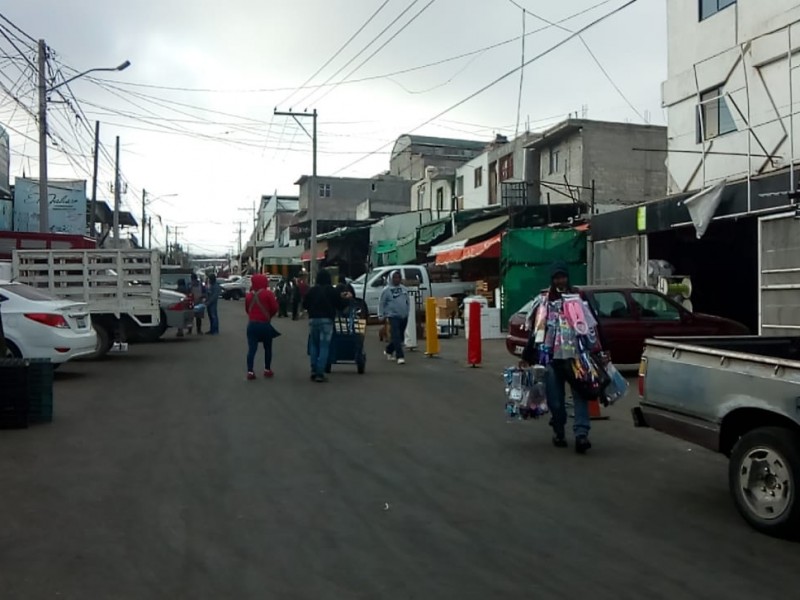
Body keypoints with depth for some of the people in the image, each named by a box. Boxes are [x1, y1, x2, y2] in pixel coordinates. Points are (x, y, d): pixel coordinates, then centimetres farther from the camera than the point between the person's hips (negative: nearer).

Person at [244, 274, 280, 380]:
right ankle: (267, 370, 17)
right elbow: (274, 308, -8)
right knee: (267, 348, 12)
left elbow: (247, 309, 15)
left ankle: (250, 372, -6)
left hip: (252, 324, 3)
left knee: (251, 348, 0)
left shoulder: (249, 295, 7)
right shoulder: (268, 293, -8)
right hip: (265, 324, -3)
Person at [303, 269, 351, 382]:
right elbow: (340, 306, 1)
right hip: (326, 320, -3)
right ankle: (320, 373, -6)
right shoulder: (332, 290, -4)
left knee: (314, 345, 14)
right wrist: (346, 299, 19)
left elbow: (305, 305, 9)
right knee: (324, 347, -1)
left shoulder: (312, 290, 2)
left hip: (313, 320, 3)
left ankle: (314, 371, 9)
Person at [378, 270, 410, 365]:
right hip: (393, 316, -5)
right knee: (396, 336, -14)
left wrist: (408, 311, 16)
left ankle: (389, 351, 34)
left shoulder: (404, 289, 11)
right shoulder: (387, 290, -3)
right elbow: (381, 303, 0)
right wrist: (381, 314, -3)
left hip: (404, 316, 6)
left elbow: (408, 302, 19)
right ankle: (400, 357, -14)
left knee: (400, 337, 13)